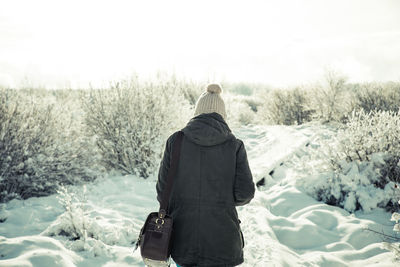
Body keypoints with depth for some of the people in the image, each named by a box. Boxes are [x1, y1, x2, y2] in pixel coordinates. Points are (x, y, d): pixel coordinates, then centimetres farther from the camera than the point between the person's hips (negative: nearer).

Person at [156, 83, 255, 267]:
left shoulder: (175, 141, -3)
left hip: (184, 237, 1)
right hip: (221, 242, -1)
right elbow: (245, 192, -7)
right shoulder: (234, 146, -5)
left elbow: (164, 189, -2)